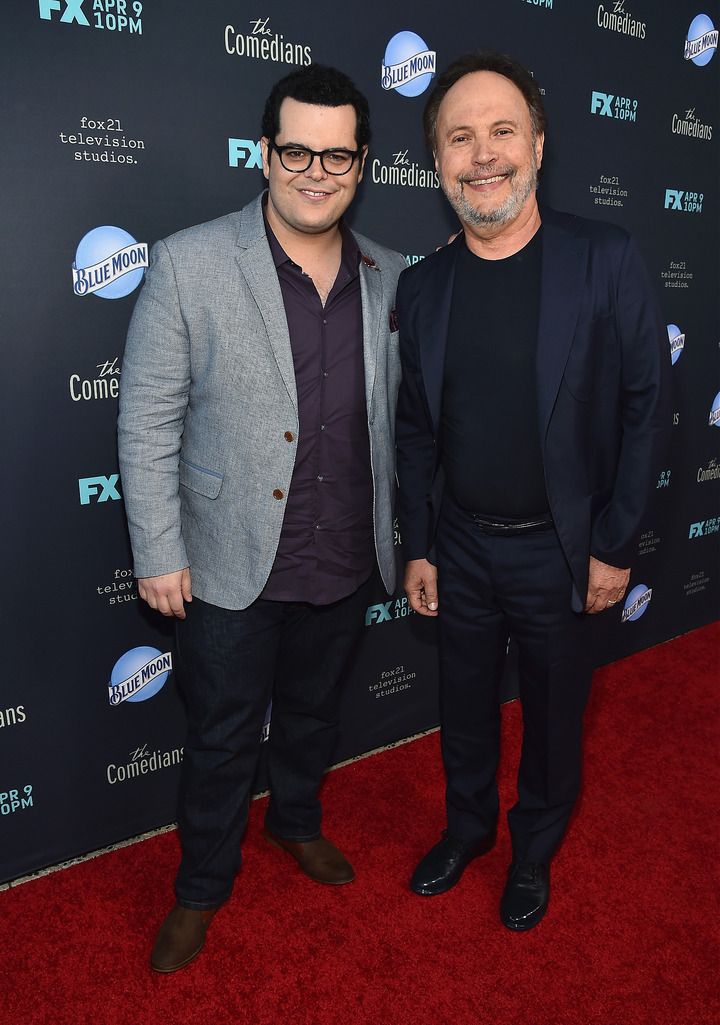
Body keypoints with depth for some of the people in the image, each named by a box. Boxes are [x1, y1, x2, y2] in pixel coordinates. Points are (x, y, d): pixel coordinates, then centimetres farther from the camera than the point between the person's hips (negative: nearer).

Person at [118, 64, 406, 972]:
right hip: (232, 565, -3)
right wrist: (158, 553, -11)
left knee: (314, 711, 24)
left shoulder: (389, 279, 0)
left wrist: (406, 534, 10)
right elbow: (148, 422, -10)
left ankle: (296, 819, 53)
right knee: (223, 736, 13)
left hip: (345, 563, 4)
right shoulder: (189, 265, -13)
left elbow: (400, 415, 9)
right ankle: (202, 887, 39)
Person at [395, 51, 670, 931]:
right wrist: (416, 549, 5)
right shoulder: (421, 286, -1)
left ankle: (534, 849, 42)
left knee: (553, 711, 15)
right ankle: (467, 826, 46)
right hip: (461, 546, 3)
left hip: (559, 548, -2)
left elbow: (644, 405, -9)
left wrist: (614, 546, -10)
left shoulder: (605, 260, -11)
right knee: (465, 704, 19)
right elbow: (416, 430, 5)